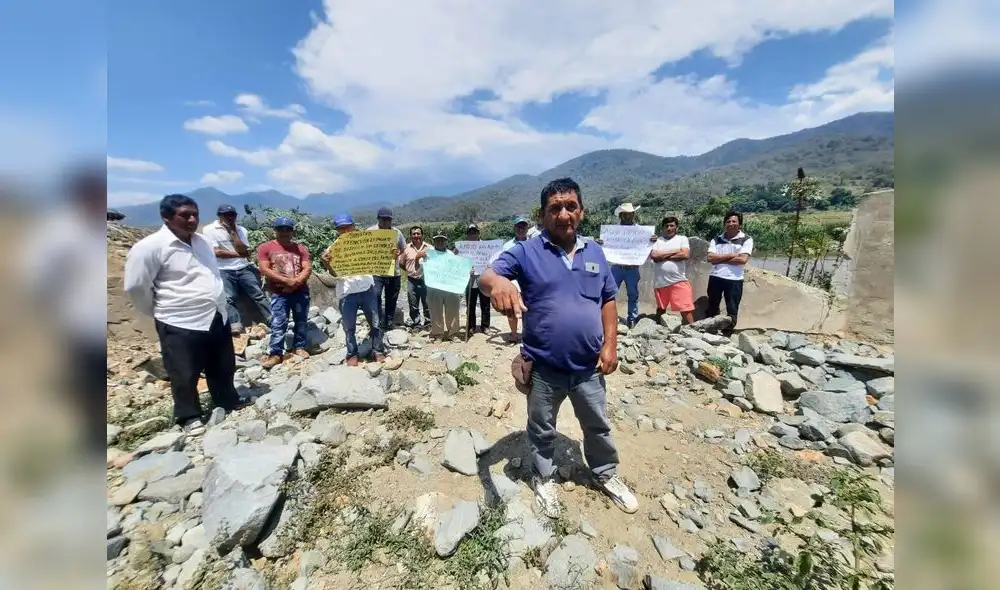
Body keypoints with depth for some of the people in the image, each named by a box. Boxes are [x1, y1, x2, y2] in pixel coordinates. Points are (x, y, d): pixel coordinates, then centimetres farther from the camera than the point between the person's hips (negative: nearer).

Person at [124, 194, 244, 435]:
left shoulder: (201, 242, 10)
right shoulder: (150, 246, -13)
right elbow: (135, 286, -10)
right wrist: (160, 312, 0)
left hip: (217, 318, 7)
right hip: (180, 324, -6)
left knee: (224, 370, 19)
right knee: (185, 376, 9)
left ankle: (230, 404, 36)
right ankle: (190, 417, 27)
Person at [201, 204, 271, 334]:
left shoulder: (241, 230, 10)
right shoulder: (209, 229, 0)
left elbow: (244, 251, -3)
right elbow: (216, 252, -10)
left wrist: (233, 232, -6)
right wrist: (239, 254, -5)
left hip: (244, 269, 3)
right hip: (224, 271, -3)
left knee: (259, 295, -4)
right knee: (228, 299, -15)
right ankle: (236, 329, -20)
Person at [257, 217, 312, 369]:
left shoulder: (300, 248, 10)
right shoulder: (266, 247, 3)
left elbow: (308, 268, 2)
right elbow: (265, 270, -7)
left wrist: (296, 282, -15)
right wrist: (286, 281, -16)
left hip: (301, 291, 3)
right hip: (279, 293, -2)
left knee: (301, 321, 8)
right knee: (278, 324, -5)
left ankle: (299, 347, 20)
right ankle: (275, 353, 0)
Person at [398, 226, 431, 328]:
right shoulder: (406, 248, 2)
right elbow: (401, 263, 9)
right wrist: (410, 271, 1)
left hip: (426, 280, -1)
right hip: (412, 281, 1)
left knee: (427, 303, 8)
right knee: (413, 305, 10)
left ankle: (428, 323, 22)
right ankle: (415, 323, 23)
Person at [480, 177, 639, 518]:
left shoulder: (595, 253, 3)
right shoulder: (526, 252, -10)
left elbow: (608, 300, 9)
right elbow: (485, 277, -22)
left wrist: (610, 344, 0)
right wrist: (497, 281, -46)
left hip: (588, 365, 4)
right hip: (544, 366, -3)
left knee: (598, 426, 24)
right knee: (542, 429, 19)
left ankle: (606, 474, 50)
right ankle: (544, 479, 45)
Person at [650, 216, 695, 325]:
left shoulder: (682, 239, 8)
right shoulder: (656, 240, 9)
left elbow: (685, 255, -9)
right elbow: (653, 256, -9)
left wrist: (663, 256, -5)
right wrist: (674, 251, -5)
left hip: (679, 281, -2)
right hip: (660, 282, 2)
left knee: (686, 309, -7)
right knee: (660, 309, 16)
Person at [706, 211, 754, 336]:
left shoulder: (746, 240, -1)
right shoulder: (716, 239, 7)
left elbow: (743, 259, -14)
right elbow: (710, 258, -6)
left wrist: (720, 259, -9)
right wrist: (731, 255, -12)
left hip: (734, 280, -2)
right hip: (715, 278, 3)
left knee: (732, 311, 5)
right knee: (712, 308, 12)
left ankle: (727, 335, 15)